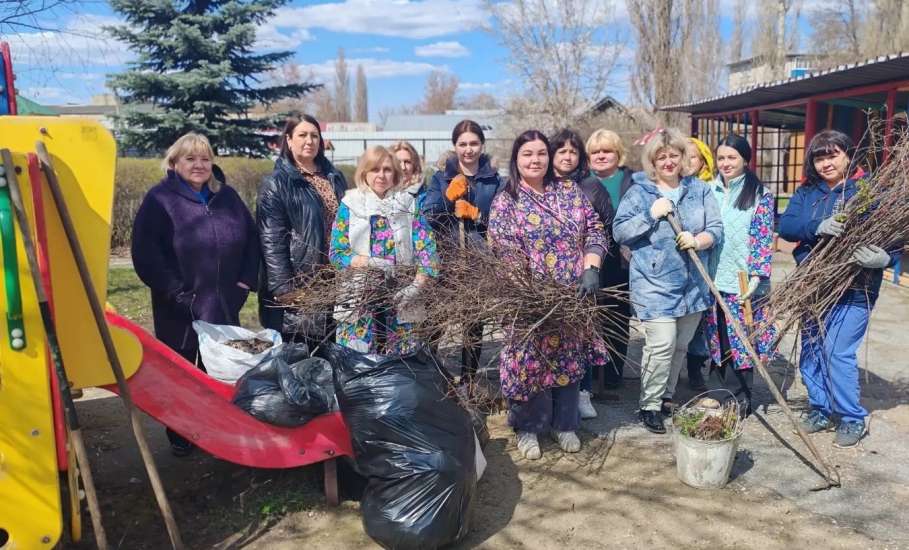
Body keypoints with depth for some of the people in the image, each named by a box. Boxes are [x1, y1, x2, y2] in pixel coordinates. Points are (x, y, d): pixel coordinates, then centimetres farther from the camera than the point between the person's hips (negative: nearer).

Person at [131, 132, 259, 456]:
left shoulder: (227, 196, 9)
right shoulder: (160, 199, -5)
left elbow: (252, 238, 15)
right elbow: (145, 253, -12)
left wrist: (246, 280, 5)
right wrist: (174, 292, -15)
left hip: (225, 306, 4)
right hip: (180, 308, -4)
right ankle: (180, 437, 28)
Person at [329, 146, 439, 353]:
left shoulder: (408, 204, 4)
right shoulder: (350, 205, 2)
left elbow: (427, 249, -3)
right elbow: (336, 253, -3)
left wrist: (416, 286, -17)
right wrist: (371, 262, -18)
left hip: (400, 299, 1)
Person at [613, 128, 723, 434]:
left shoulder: (700, 190, 10)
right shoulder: (639, 193, 0)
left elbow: (716, 228, 4)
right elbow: (619, 232, -6)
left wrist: (698, 241, -17)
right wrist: (651, 214, -16)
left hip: (693, 285, 4)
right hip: (654, 284, -4)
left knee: (681, 346, 13)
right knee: (661, 345, -11)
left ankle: (666, 395, 31)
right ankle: (650, 405, 4)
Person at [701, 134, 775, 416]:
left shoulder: (760, 194, -3)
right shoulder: (710, 191, 9)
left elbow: (764, 238, -7)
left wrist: (756, 277, -16)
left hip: (743, 281, -4)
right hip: (713, 279, 4)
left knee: (743, 338, 2)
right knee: (720, 337, 9)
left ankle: (744, 396, 16)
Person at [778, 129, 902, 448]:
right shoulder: (806, 193, 8)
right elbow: (786, 225, -7)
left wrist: (884, 257, -28)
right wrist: (817, 227, -25)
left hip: (853, 290, -5)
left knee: (838, 352, -8)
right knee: (810, 351, 11)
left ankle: (853, 419, 12)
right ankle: (820, 409, 29)